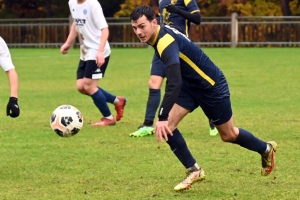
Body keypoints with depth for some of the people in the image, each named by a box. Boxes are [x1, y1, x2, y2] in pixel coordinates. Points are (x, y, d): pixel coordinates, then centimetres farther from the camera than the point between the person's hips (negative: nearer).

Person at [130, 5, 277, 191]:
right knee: (166, 127, -9)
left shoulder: (166, 43, -33)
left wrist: (162, 118, -48)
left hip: (212, 85, -8)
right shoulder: (162, 34, -5)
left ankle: (266, 149, 40)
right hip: (190, 84, 8)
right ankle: (194, 171, 2)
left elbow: (174, 84, -44)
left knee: (229, 135, 12)